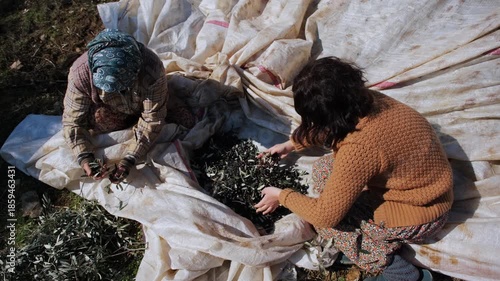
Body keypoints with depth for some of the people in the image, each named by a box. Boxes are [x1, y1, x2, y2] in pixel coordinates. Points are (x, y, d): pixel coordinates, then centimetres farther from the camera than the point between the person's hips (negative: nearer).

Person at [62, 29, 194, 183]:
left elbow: (152, 119, -33)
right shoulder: (80, 73, -36)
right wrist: (85, 159, -40)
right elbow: (72, 121, -25)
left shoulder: (151, 68, -41)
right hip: (109, 110, 2)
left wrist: (129, 159, -38)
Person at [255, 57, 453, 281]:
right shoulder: (365, 102, -13)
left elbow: (325, 215, -25)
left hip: (420, 214, -8)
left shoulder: (359, 148, -36)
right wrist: (292, 144, 15)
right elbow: (326, 127, 11)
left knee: (323, 220, -5)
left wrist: (282, 196, -10)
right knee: (322, 171, 4)